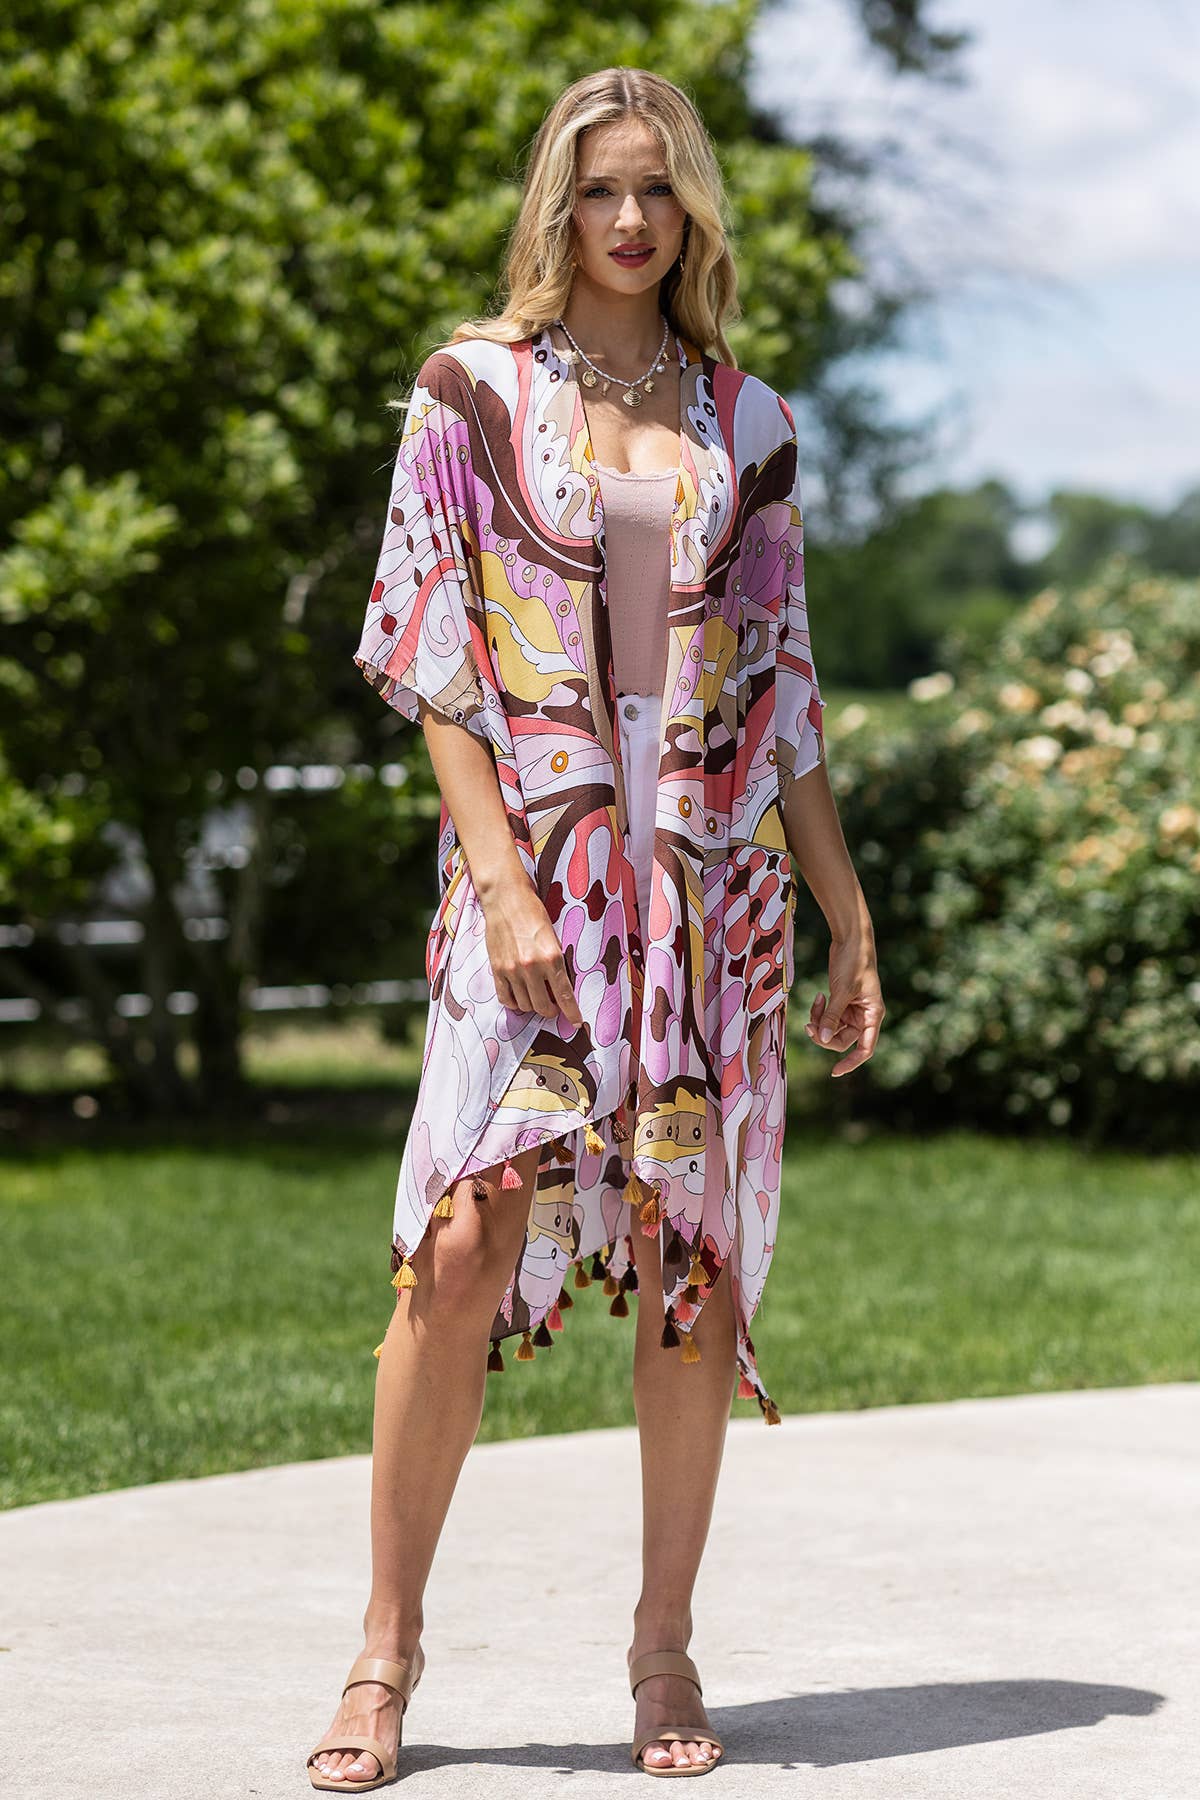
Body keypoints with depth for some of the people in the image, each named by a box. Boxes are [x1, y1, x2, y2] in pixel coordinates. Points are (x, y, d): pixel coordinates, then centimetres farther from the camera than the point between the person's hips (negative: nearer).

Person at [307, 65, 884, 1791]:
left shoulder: (745, 420, 11)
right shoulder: (474, 389, 3)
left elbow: (782, 688, 14)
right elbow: (428, 653, -2)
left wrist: (851, 920, 10)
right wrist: (501, 875, -12)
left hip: (715, 871, 3)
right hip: (536, 857, -3)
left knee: (695, 1257, 2)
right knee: (465, 1239, -12)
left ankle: (667, 1646, 12)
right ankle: (388, 1639, 0)